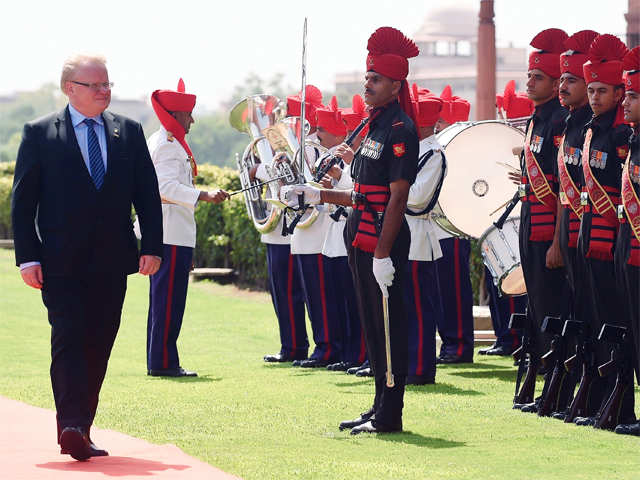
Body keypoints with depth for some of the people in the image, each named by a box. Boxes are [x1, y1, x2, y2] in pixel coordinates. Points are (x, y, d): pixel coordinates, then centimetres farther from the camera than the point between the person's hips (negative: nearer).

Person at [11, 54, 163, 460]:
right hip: (61, 263, -3)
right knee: (69, 340, -13)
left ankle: (81, 431, 13)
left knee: (99, 347, 6)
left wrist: (152, 246, 0)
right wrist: (27, 256, -8)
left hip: (112, 262, 4)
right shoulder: (40, 134, 1)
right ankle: (72, 426, -20)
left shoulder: (130, 132, 10)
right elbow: (23, 200, 0)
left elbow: (148, 194, 11)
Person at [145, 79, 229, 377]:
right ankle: (163, 361, -8)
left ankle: (159, 361, 15)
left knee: (164, 299, 12)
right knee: (169, 299, -9)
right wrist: (205, 196, -30)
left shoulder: (160, 141, 21)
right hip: (172, 236, -11)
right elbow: (168, 187, -24)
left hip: (166, 234, 11)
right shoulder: (169, 146, -12)